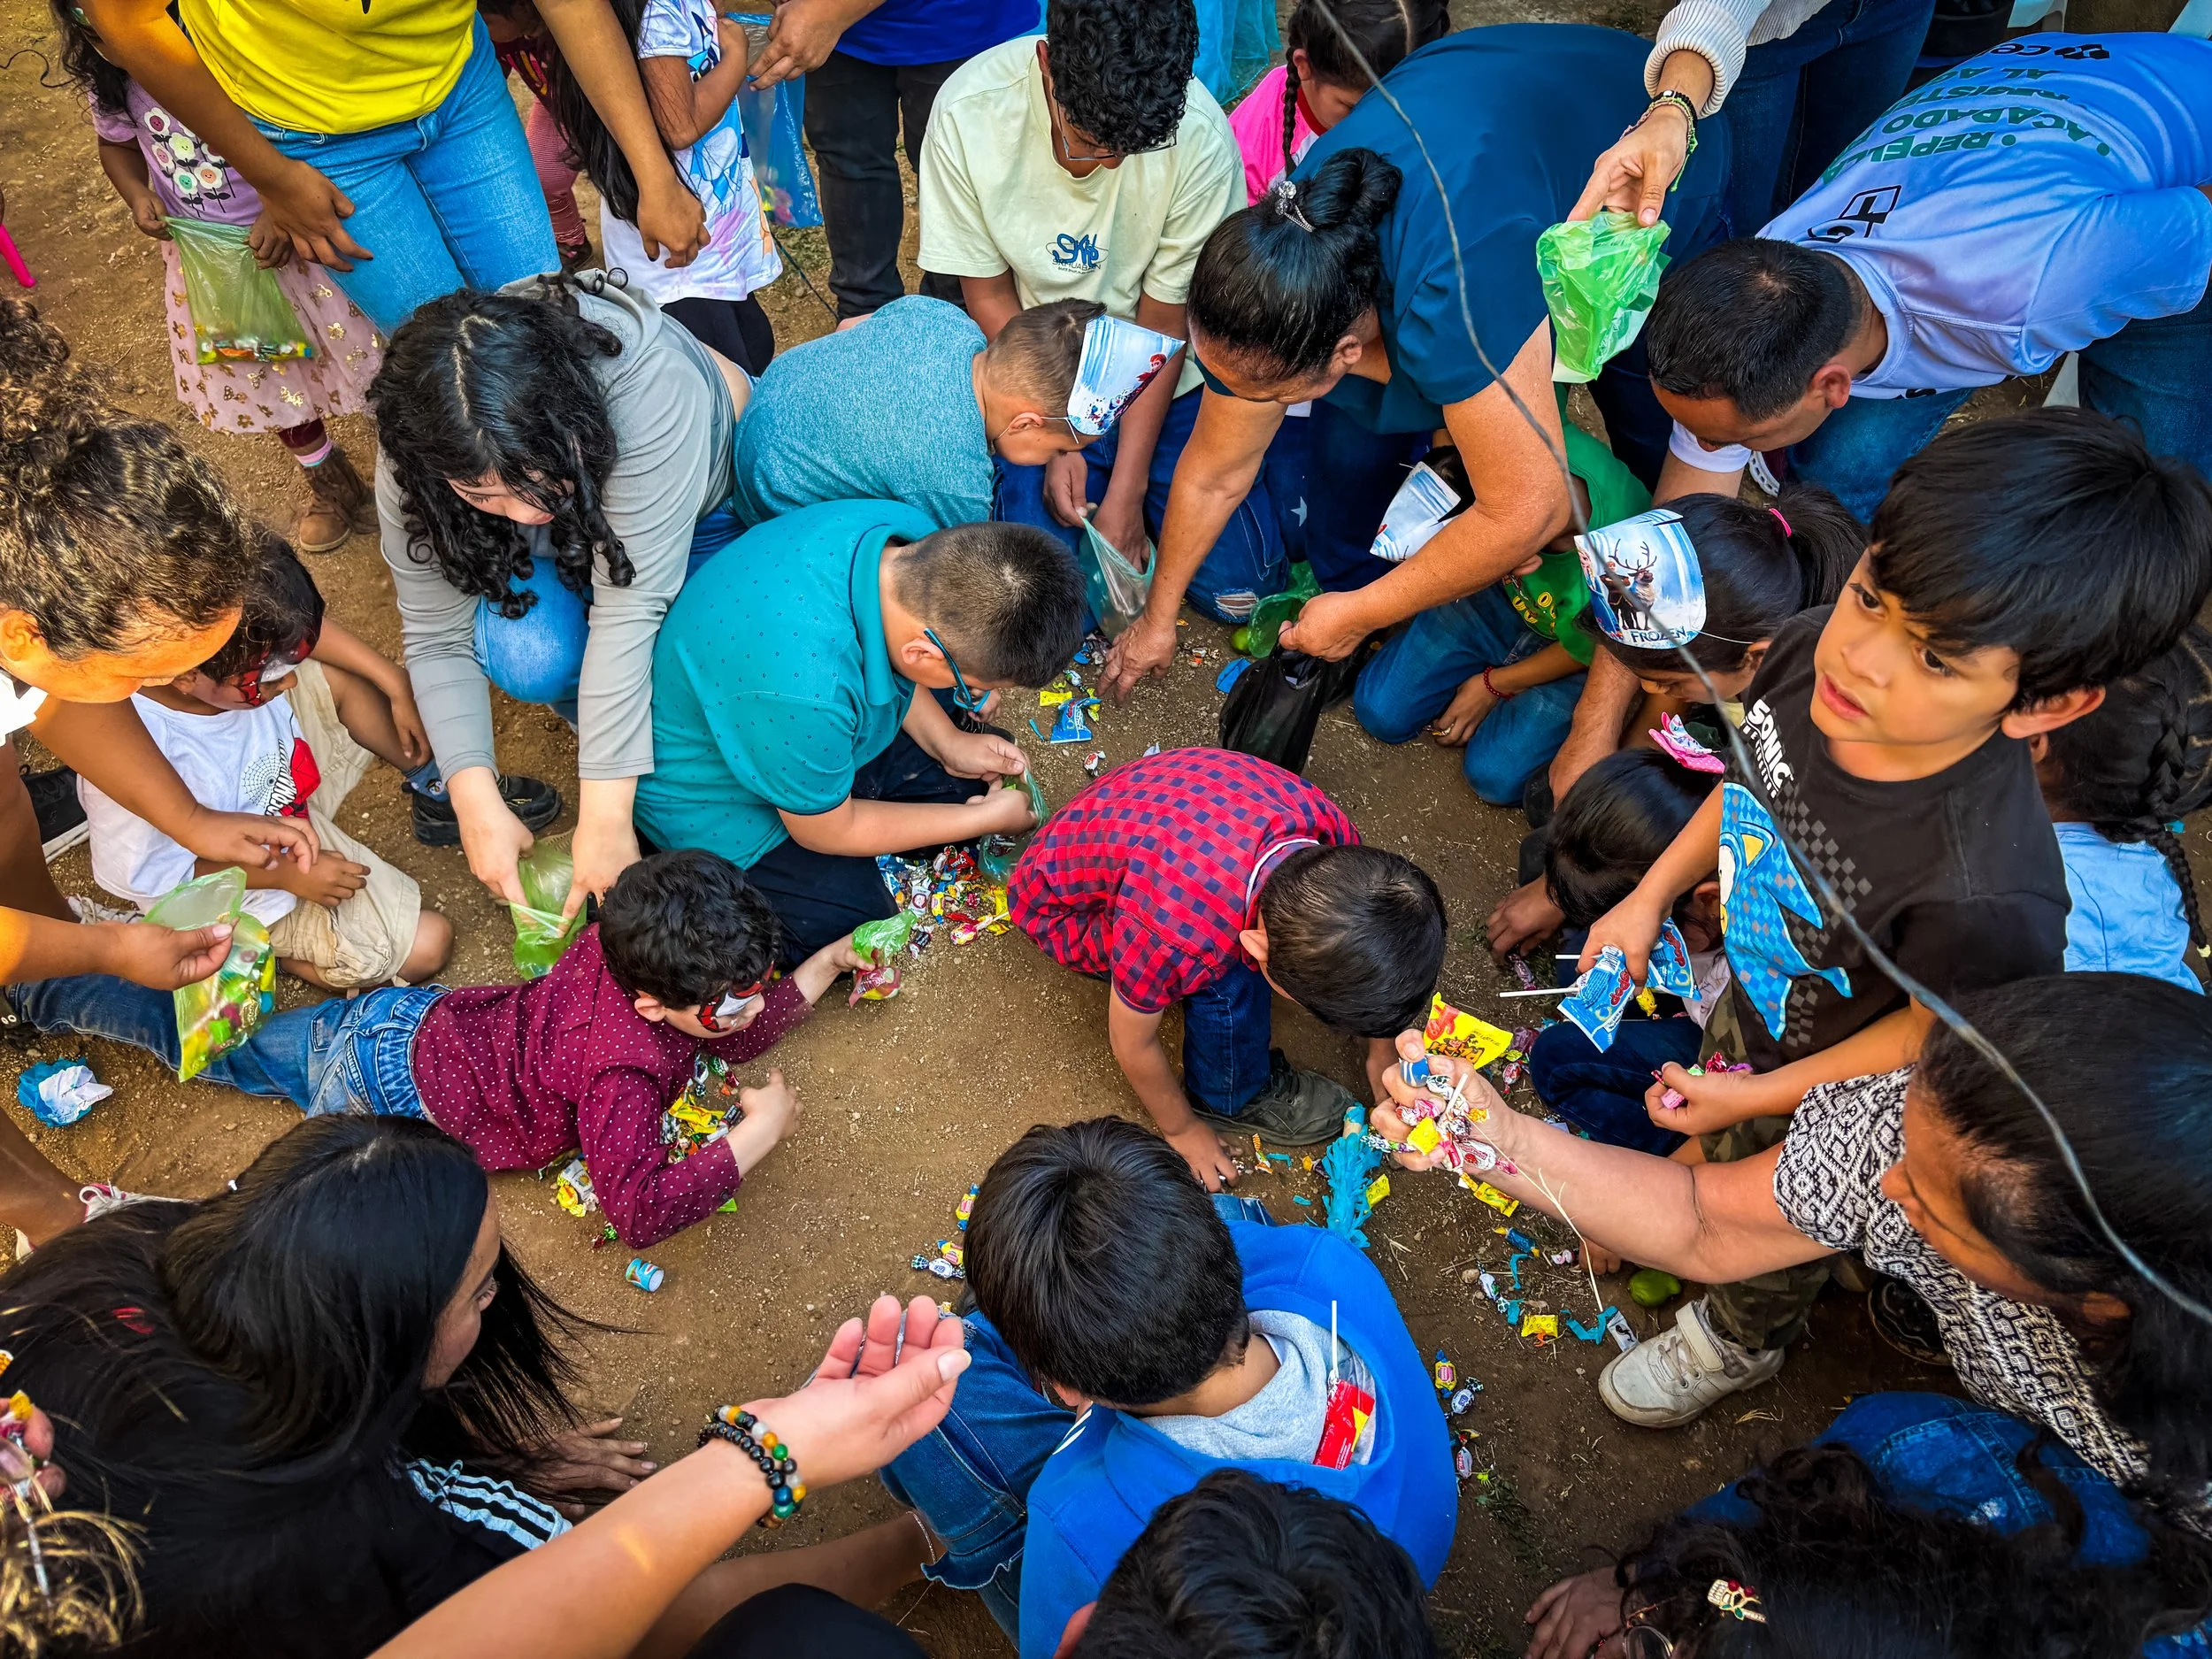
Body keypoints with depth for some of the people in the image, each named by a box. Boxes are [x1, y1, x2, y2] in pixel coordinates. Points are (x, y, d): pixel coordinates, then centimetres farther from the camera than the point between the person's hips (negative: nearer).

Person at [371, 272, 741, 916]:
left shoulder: (648, 384, -43)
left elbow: (629, 605, -41)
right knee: (523, 654, -29)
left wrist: (604, 814, -38)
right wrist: (476, 801, -30)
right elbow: (438, 639, -19)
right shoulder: (414, 460, -29)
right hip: (560, 548, 2)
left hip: (708, 506, -1)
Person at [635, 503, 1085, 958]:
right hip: (719, 799, -7)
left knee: (969, 784, 6)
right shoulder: (804, 687, -44)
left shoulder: (912, 535, -22)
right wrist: (986, 818, -13)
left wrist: (948, 742, -5)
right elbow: (826, 831, -21)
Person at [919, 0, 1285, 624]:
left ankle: (1113, 480, 19)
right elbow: (989, 293, -9)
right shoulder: (969, 112, -22)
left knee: (1244, 587, -9)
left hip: (1163, 381, 1)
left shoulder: (1198, 133, -24)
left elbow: (1163, 323, -14)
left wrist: (1126, 490, -16)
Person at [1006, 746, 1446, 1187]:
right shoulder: (1174, 934, -42)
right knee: (1227, 986, -24)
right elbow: (1132, 1045, -20)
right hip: (1063, 904, -5)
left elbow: (1361, 947, -2)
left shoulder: (1333, 835, -26)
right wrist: (1182, 1129, -3)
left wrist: (1380, 1049, 7)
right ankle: (1233, 1098, 4)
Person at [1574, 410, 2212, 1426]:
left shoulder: (1985, 894, -46)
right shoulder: (1814, 653, -29)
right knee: (1719, 1146, 36)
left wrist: (1756, 1097, -14)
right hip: (1754, 983, 4)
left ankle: (1740, 1342, 62)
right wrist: (1651, 897, 0)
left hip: (1822, 1090, -4)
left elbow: (1933, 1036, -24)